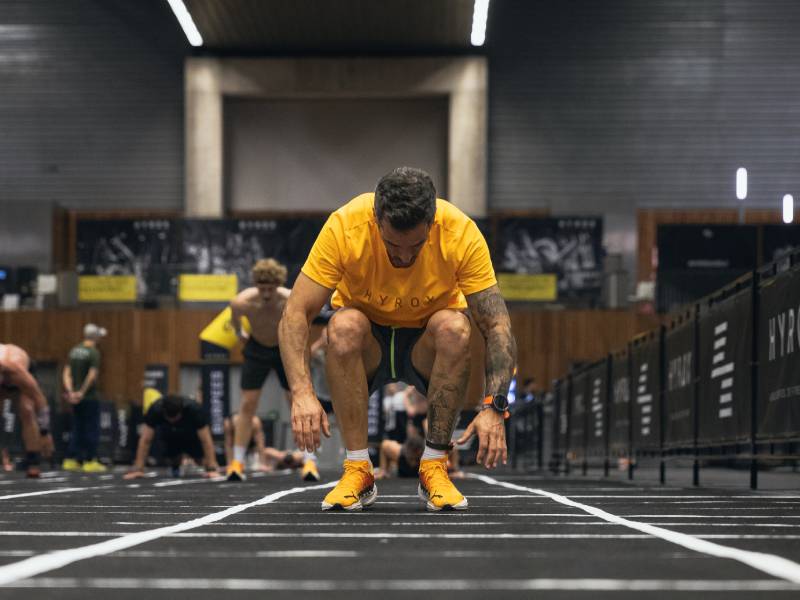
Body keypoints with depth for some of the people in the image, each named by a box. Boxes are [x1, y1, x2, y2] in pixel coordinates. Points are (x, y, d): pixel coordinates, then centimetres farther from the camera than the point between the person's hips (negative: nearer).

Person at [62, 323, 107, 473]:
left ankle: (70, 460, 10)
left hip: (75, 398, 7)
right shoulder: (94, 352, -11)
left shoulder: (74, 351, 10)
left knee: (77, 429, 12)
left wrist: (70, 391, -2)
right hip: (89, 397, -7)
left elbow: (66, 373, 5)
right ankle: (90, 461, 1)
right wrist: (82, 392, -14)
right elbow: (92, 375, -20)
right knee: (92, 429, 0)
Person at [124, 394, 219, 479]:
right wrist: (138, 469, -34)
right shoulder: (155, 409, -35)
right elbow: (145, 440, -30)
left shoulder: (194, 409, -38)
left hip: (191, 436, -1)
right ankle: (175, 466, 19)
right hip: (170, 437, 1)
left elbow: (205, 440, -35)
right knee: (173, 461, -16)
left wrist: (212, 469, -41)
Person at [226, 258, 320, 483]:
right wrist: (240, 333, 9)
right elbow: (234, 318, -3)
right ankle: (237, 462, 2)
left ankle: (310, 461, -3)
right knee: (247, 405, -3)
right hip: (256, 349, 1)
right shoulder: (243, 302, -30)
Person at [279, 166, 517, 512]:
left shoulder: (461, 233, -26)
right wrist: (302, 393, -42)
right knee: (343, 326, -34)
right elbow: (294, 314, -27)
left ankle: (434, 466, -20)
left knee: (454, 327, -33)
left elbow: (497, 326, -24)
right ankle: (358, 470, -24)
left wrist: (494, 407, -38)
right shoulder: (344, 226, -27)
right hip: (367, 347, 0)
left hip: (427, 347, 0)